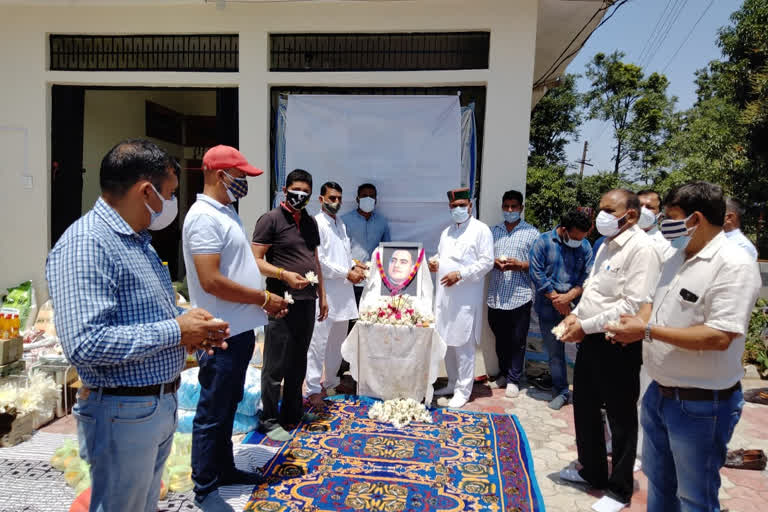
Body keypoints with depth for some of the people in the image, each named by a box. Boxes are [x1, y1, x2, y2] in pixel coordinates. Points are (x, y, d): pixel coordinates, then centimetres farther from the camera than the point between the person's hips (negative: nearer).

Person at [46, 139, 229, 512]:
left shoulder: (138, 239, 11)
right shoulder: (86, 244, -22)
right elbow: (84, 344, -32)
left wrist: (193, 328, 1)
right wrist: (175, 331, -22)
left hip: (162, 406, 9)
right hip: (123, 413, -9)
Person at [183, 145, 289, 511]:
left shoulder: (226, 213, 12)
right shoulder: (204, 217, -19)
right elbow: (211, 281, -26)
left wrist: (265, 299, 9)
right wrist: (263, 298, -17)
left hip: (239, 329, 10)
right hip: (221, 334, -10)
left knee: (228, 407, 21)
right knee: (212, 413, 5)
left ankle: (224, 468, 38)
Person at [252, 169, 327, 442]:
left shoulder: (310, 222, 15)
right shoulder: (271, 219, -6)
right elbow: (256, 260, -11)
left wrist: (322, 296, 18)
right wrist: (284, 275, -24)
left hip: (307, 301, 7)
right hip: (282, 301, -7)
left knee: (299, 362, 16)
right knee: (276, 365, 1)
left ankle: (292, 411, 30)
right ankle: (269, 420, 14)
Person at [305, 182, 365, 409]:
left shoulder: (341, 225, 17)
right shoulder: (317, 224, -9)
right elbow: (318, 260, -15)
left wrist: (355, 267, 3)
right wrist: (347, 274, -13)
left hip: (343, 292, 8)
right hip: (326, 291, -8)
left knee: (337, 341, 15)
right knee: (319, 342, -5)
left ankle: (332, 383, 28)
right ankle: (313, 390, 3)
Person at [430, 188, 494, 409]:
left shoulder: (481, 230, -3)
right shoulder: (446, 232, 18)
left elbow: (486, 262, -9)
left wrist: (460, 274, -18)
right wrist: (434, 262, 3)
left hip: (465, 297, -7)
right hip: (444, 295, 7)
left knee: (463, 345, -3)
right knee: (447, 342, 12)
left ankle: (463, 391, 7)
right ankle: (453, 383, 27)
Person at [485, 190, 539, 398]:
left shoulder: (531, 233, 1)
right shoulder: (493, 231, 12)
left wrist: (519, 265, -17)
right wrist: (494, 262, -8)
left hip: (519, 297, -3)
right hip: (496, 296, 4)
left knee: (517, 341, 5)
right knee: (500, 339, 15)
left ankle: (513, 380, 18)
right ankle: (503, 374, 31)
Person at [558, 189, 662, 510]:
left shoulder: (641, 249, -17)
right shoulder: (606, 245, 12)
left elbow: (634, 305, -24)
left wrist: (586, 325, -20)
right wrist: (575, 315, 3)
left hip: (618, 346, -9)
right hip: (591, 340, 9)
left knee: (621, 419, 8)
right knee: (585, 409, 20)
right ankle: (592, 472, 40)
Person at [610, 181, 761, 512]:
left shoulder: (734, 266, -21)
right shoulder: (678, 258, 6)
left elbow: (719, 337, -28)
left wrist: (647, 331, -24)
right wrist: (634, 327, -4)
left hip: (701, 404, -8)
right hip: (659, 394, 8)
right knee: (658, 483, 25)